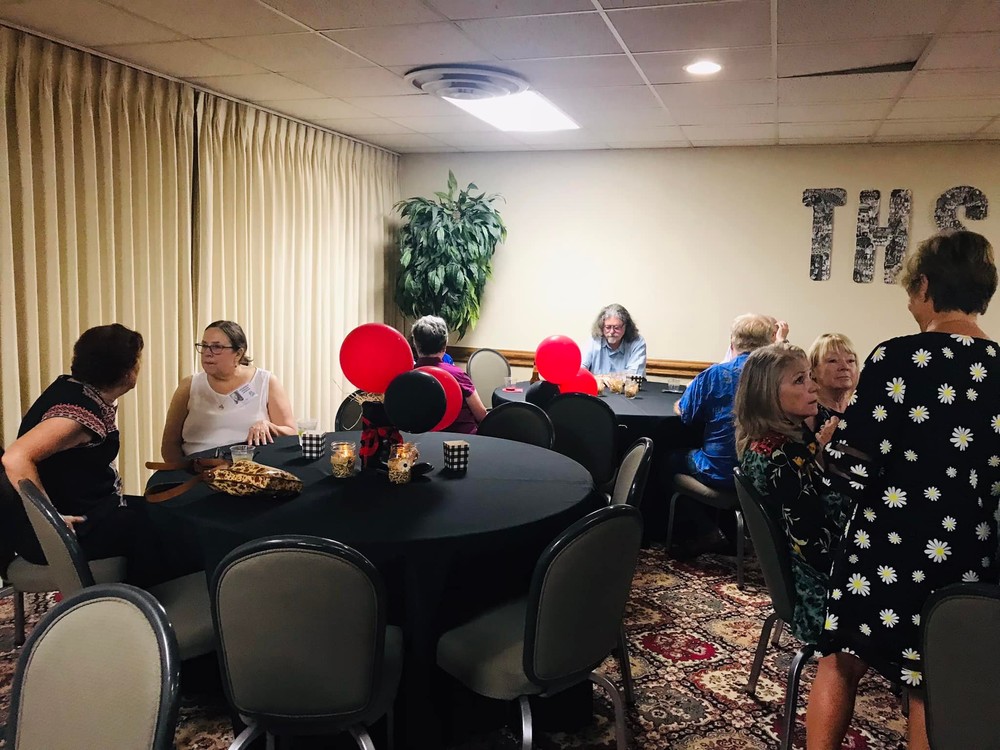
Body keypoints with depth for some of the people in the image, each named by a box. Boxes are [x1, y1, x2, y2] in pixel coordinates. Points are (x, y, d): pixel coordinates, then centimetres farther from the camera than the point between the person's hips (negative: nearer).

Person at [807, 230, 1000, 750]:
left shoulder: (898, 358, -14)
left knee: (840, 664, 16)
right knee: (933, 686, 19)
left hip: (887, 549, -4)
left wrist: (831, 441, 8)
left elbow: (852, 460, -13)